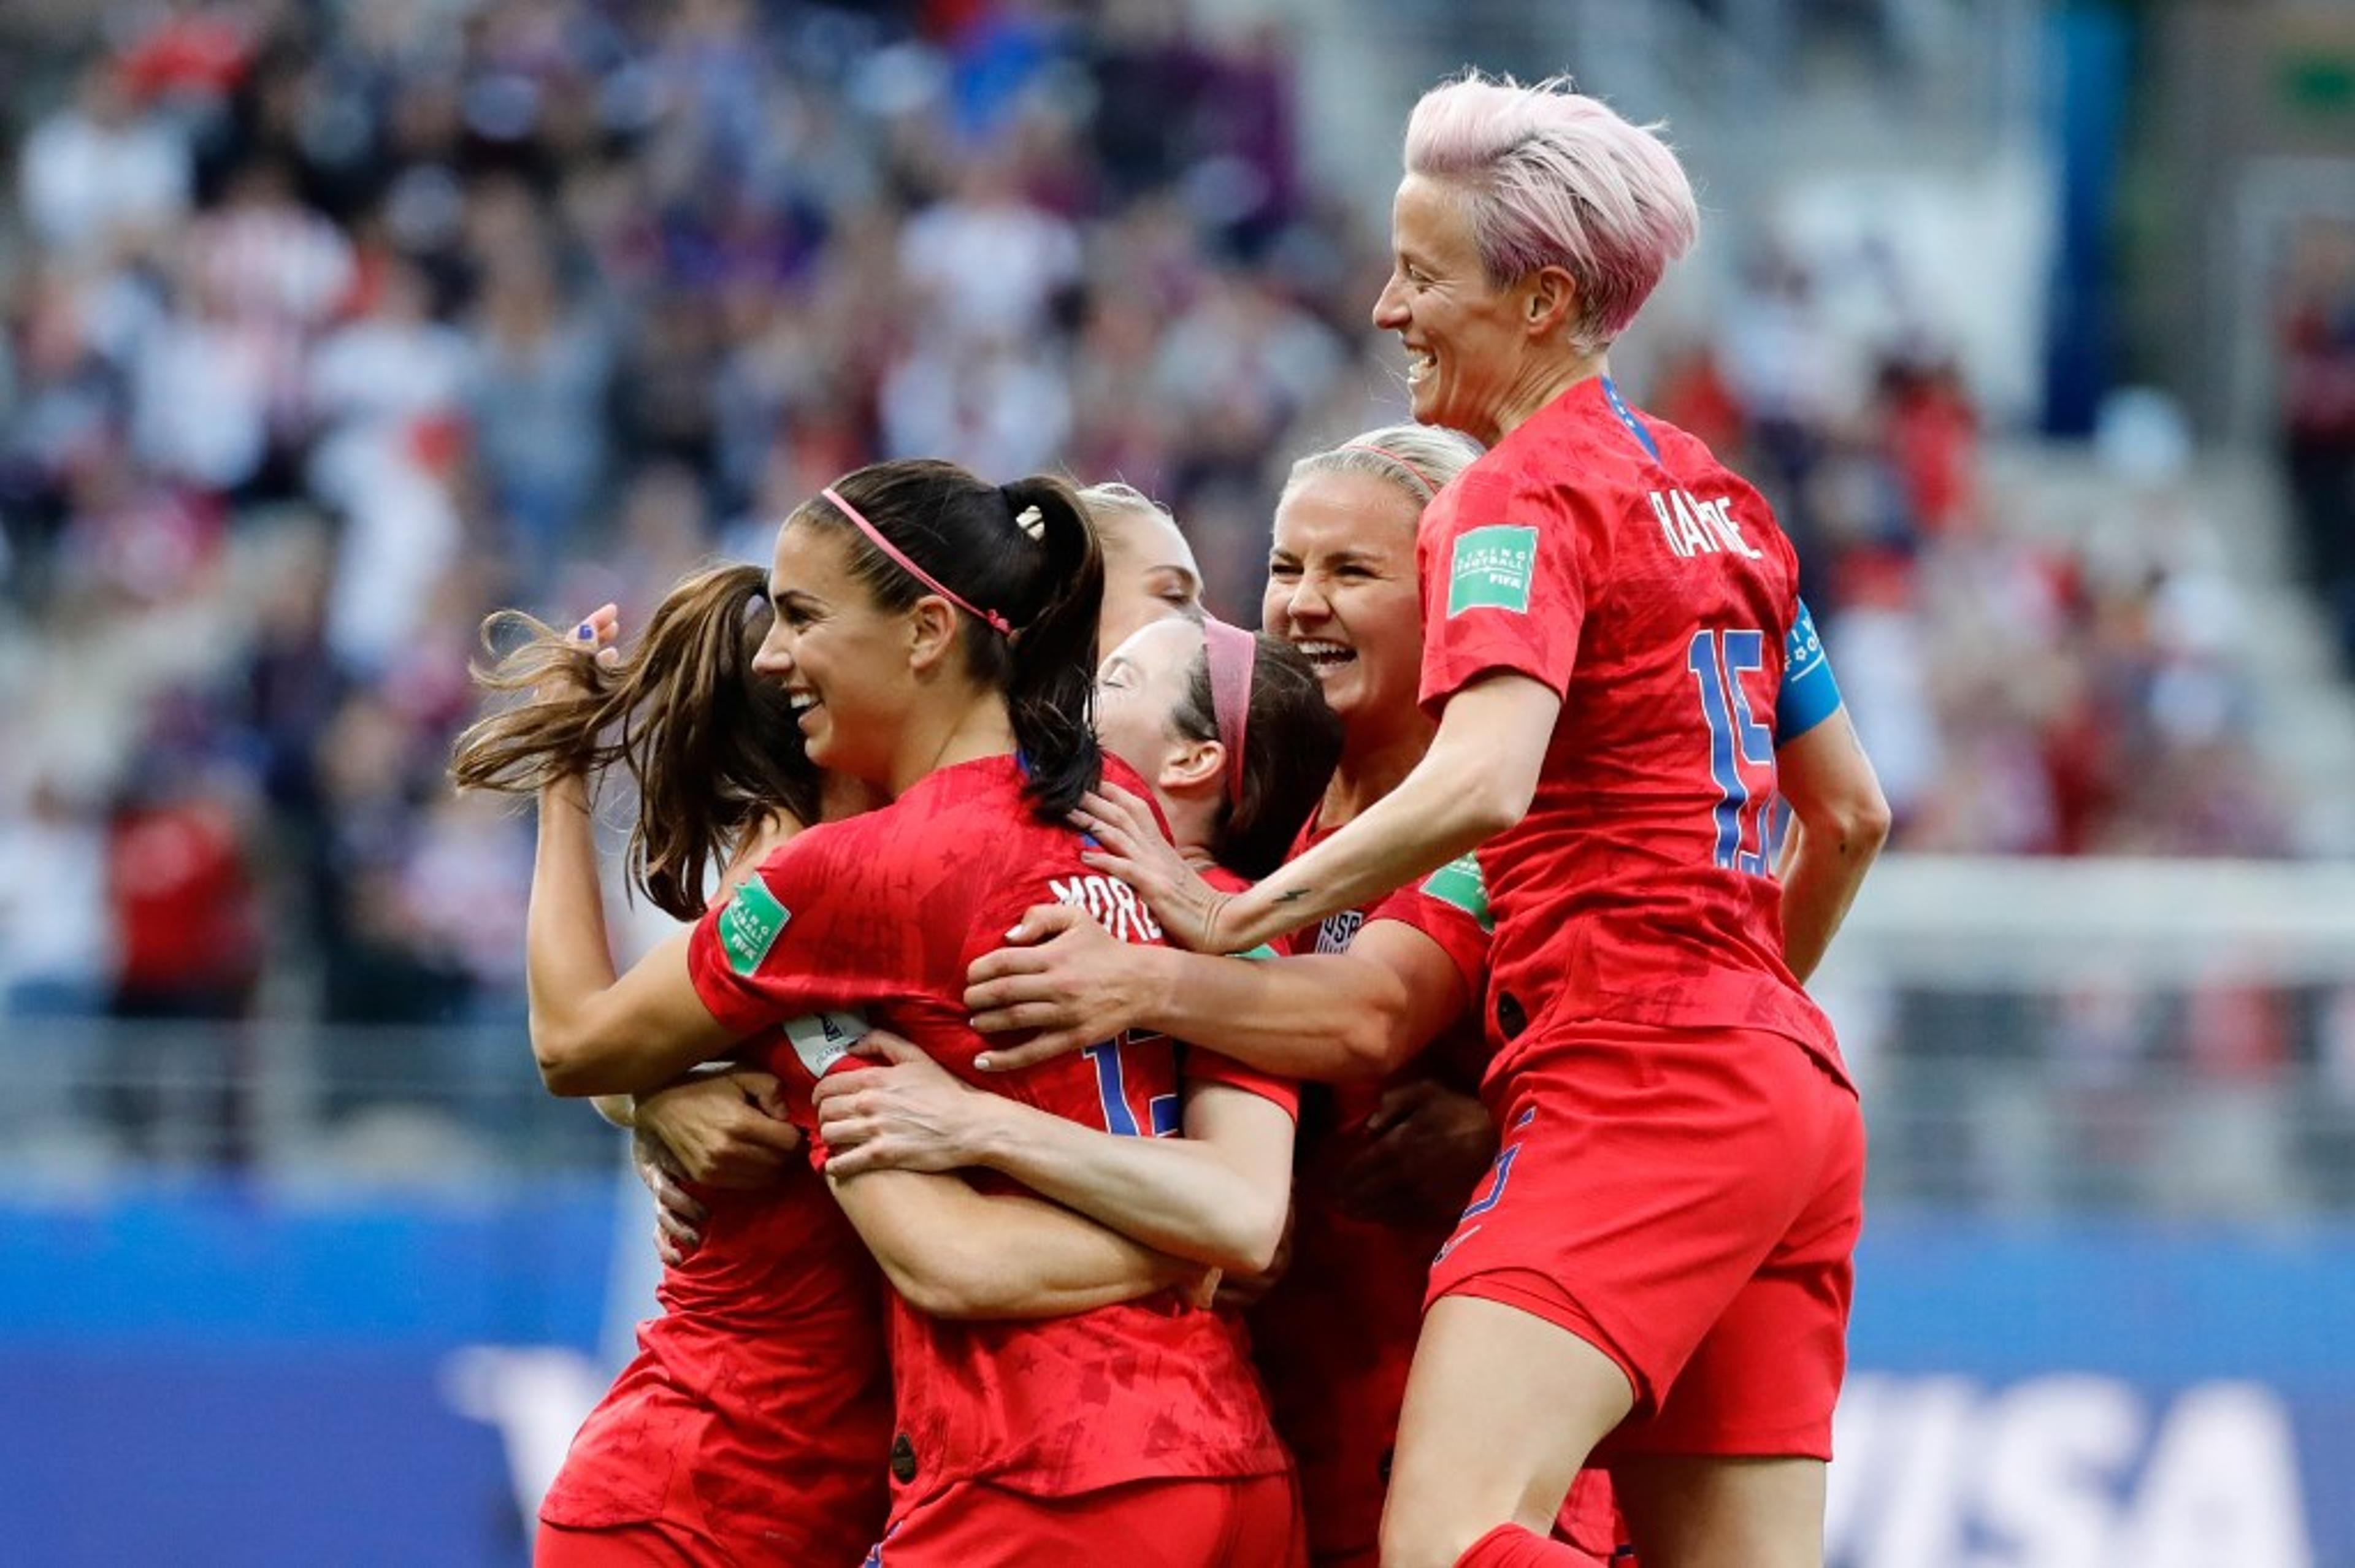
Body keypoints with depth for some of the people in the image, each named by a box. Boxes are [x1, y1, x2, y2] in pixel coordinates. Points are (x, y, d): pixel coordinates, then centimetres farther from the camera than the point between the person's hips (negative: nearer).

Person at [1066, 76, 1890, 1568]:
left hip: (1629, 1087, -9)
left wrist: (1233, 919, -21)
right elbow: (1850, 813, 26)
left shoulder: (1526, 498, -6)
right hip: (1794, 1100, 9)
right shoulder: (1718, 497, 19)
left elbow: (1481, 785, -24)